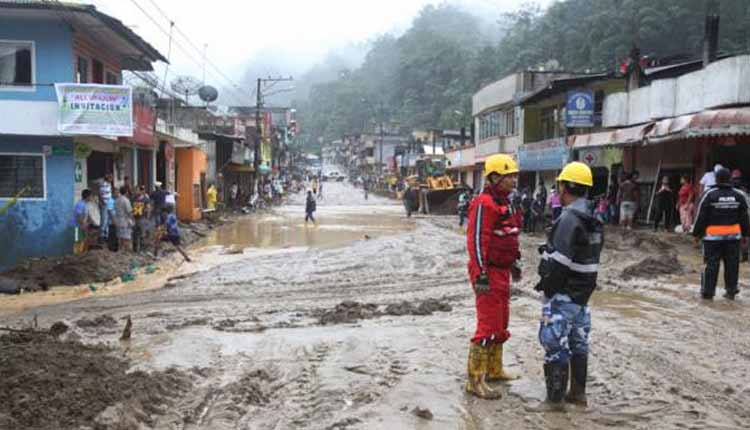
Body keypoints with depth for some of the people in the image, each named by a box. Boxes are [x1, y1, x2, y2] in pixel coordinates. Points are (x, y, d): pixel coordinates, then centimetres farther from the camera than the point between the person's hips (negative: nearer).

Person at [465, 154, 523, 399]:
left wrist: (514, 263, 26)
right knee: (488, 327, -8)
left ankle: (494, 370, 33)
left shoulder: (506, 202, 14)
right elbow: (476, 241, -23)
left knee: (501, 323, 19)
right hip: (488, 274, -10)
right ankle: (475, 381, 0)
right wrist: (480, 275, -25)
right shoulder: (484, 204, -18)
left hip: (502, 271, 10)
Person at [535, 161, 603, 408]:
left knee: (555, 344, -2)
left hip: (562, 294, -9)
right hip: (582, 293, 10)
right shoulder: (593, 218, 10)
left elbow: (559, 261, -25)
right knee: (578, 342, 16)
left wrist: (546, 286, -14)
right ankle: (578, 393, 26)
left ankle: (555, 397, 5)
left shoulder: (570, 218, -21)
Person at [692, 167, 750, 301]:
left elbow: (701, 216, -6)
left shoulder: (709, 195, -7)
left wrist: (697, 233, 0)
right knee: (732, 264, 10)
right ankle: (731, 291, 16)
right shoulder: (738, 195, 5)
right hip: (733, 235, 3)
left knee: (711, 264, 0)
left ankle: (708, 291, 3)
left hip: (713, 235, -3)